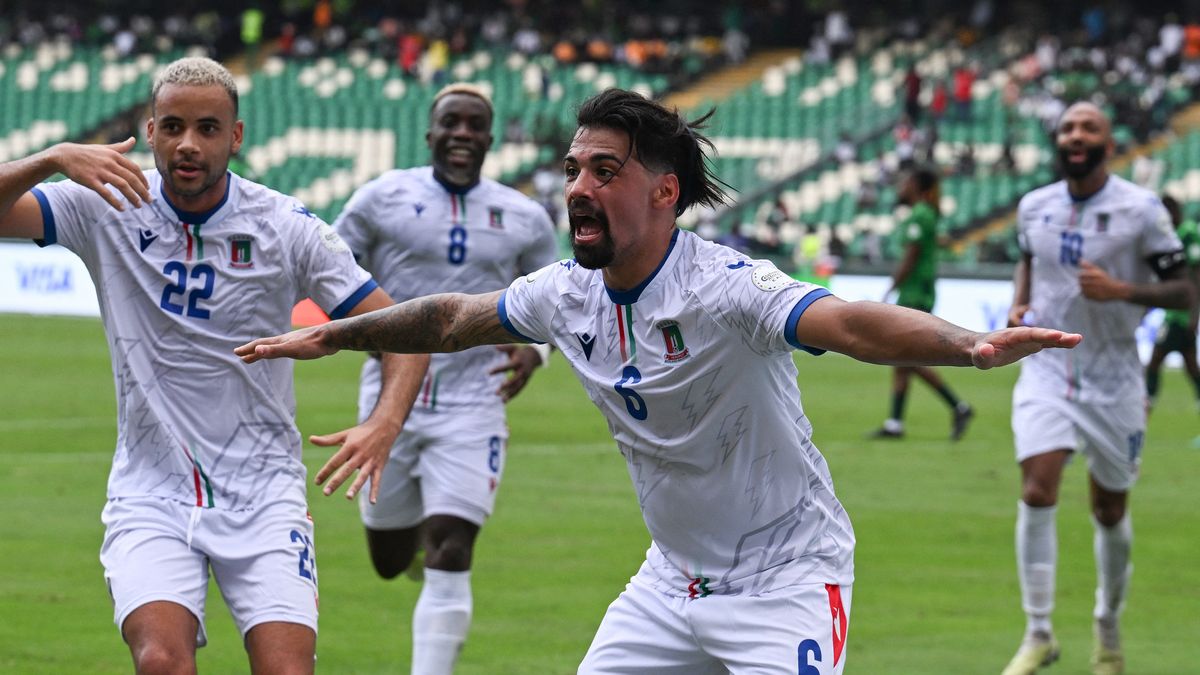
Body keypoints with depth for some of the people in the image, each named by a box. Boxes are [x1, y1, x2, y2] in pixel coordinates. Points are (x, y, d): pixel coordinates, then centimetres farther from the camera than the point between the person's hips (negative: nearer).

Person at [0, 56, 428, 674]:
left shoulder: (286, 227, -4)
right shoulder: (107, 208, -3)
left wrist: (383, 425, -21)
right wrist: (55, 158, -32)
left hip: (262, 493, 0)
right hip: (149, 490, 0)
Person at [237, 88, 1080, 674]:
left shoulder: (725, 288, -25)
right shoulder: (568, 295, -2)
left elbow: (849, 323, -42)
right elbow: (451, 319, 17)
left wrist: (972, 346, -59)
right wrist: (328, 338, 27)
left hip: (785, 576, -7)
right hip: (673, 578, 7)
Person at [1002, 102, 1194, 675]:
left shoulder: (1141, 210, -9)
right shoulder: (1034, 207, 3)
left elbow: (1182, 291, -8)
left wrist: (1122, 290, -24)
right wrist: (1019, 305, 5)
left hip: (1112, 376, -2)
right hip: (1047, 368, 2)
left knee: (1110, 510, 9)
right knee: (1037, 492, -16)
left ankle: (1108, 629, 32)